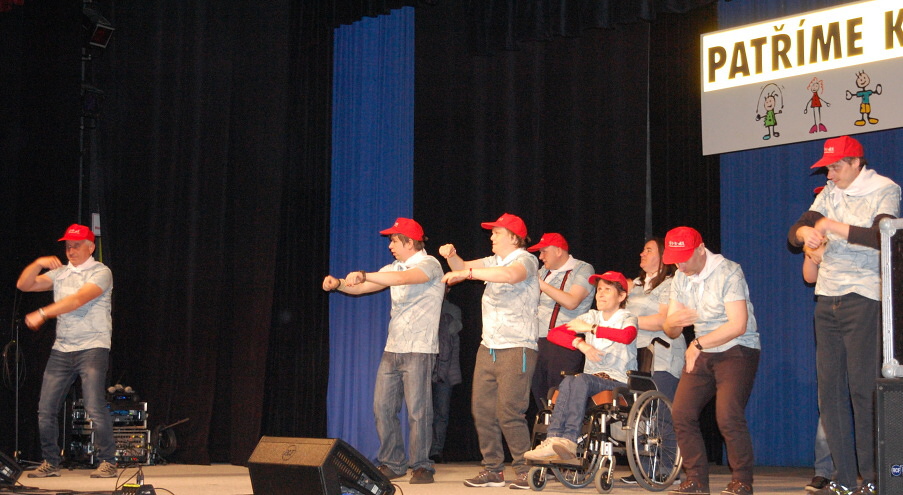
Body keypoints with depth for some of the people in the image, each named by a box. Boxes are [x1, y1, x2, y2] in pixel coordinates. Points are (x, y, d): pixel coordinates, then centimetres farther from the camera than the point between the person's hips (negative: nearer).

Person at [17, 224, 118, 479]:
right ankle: (50, 463, 14)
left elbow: (78, 300, -17)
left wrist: (42, 314, -20)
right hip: (61, 349, 6)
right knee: (46, 409, 2)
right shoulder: (59, 273, 15)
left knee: (95, 407, -16)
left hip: (93, 347, -6)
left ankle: (108, 462, -7)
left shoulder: (100, 272, -3)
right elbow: (24, 285, 9)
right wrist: (38, 264, -7)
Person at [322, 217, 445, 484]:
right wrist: (337, 283, -5)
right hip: (392, 349, 8)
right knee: (383, 408, 5)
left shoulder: (429, 264, -7)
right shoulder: (394, 268, 17)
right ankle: (392, 463, 14)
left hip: (419, 349, -7)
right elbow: (361, 288, 14)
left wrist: (364, 274, -30)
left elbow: (403, 278, -27)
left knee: (417, 410, -6)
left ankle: (422, 466, 2)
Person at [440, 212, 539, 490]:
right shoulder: (494, 261, 19)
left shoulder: (525, 259, -6)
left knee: (509, 412, -12)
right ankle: (493, 470, 10)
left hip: (516, 348, -8)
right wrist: (452, 256, 0)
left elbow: (511, 275, -29)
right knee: (482, 409, 3)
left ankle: (525, 471, -1)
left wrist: (467, 273, -28)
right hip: (488, 347, 8)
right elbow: (462, 268, 23)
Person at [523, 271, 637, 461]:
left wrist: (592, 329, -18)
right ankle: (554, 440, -42)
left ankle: (569, 441, -41)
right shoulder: (591, 317, 19)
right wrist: (580, 343, -10)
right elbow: (554, 333, 8)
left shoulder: (627, 319, 5)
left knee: (579, 380, -33)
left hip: (619, 383, -4)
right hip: (592, 378, 4)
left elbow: (627, 336, -24)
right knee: (569, 381, -30)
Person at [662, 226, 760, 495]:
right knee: (682, 413, -7)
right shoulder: (680, 278, 7)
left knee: (728, 416, -21)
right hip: (701, 353, 7)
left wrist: (699, 344, -16)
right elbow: (669, 329, 8)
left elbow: (738, 325, -21)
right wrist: (673, 321, -17)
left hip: (737, 351, -7)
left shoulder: (728, 272, -14)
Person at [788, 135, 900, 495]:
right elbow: (795, 231, 12)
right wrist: (805, 231, -11)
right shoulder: (830, 194, 15)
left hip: (863, 299, -6)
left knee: (862, 388, -11)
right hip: (828, 299, 6)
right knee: (829, 388, 3)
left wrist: (835, 227, -14)